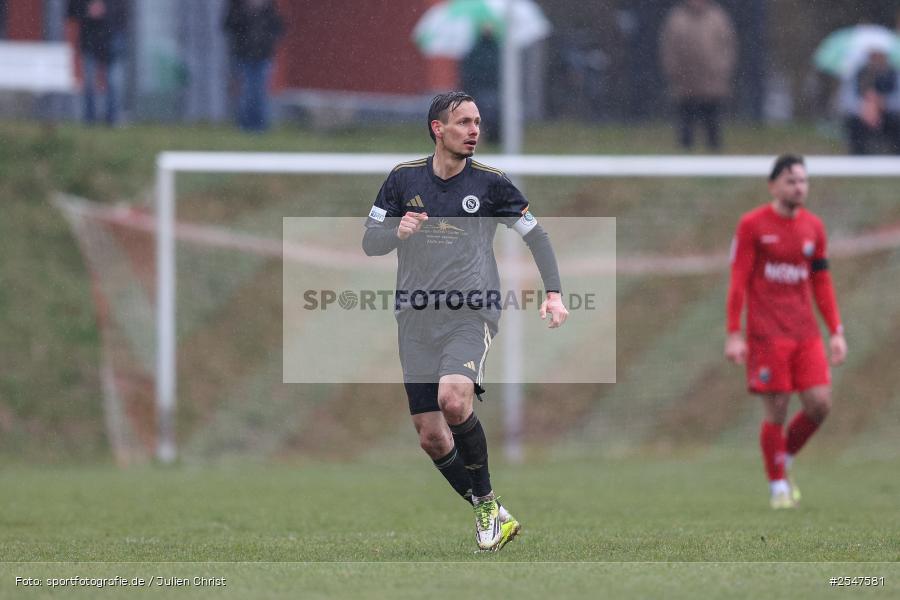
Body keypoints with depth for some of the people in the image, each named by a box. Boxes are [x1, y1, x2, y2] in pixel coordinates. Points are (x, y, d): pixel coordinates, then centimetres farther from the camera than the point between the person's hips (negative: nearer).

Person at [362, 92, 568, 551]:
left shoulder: (489, 182, 1)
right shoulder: (403, 179, 6)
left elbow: (535, 234, 11)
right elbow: (369, 243, 8)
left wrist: (554, 293, 1)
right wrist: (397, 231, -15)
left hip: (472, 315, -3)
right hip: (417, 321, 3)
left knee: (454, 401, -29)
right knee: (431, 437, -1)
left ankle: (486, 500, -11)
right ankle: (488, 514, 16)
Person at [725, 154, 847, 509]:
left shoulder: (813, 227, 11)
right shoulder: (752, 225, -4)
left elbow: (821, 284, 16)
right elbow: (738, 281, -5)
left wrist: (836, 332, 9)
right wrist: (734, 335, -10)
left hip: (806, 333, 5)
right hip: (767, 334, -5)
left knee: (820, 404, -6)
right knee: (776, 411, -4)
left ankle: (784, 462, 18)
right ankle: (778, 487, 9)